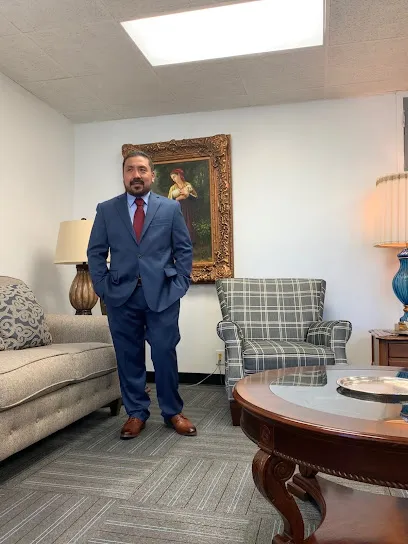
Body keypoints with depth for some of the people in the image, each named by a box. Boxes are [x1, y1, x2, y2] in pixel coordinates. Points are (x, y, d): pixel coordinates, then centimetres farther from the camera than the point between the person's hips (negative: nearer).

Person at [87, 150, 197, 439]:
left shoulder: (171, 208, 5)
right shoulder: (106, 210, 7)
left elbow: (185, 250, 5)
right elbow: (95, 252, 7)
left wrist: (180, 285, -3)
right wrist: (103, 287, -2)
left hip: (162, 294, -1)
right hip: (121, 296, 1)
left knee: (165, 355, 3)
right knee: (129, 357, 8)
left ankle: (173, 412, 21)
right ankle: (136, 413, 24)